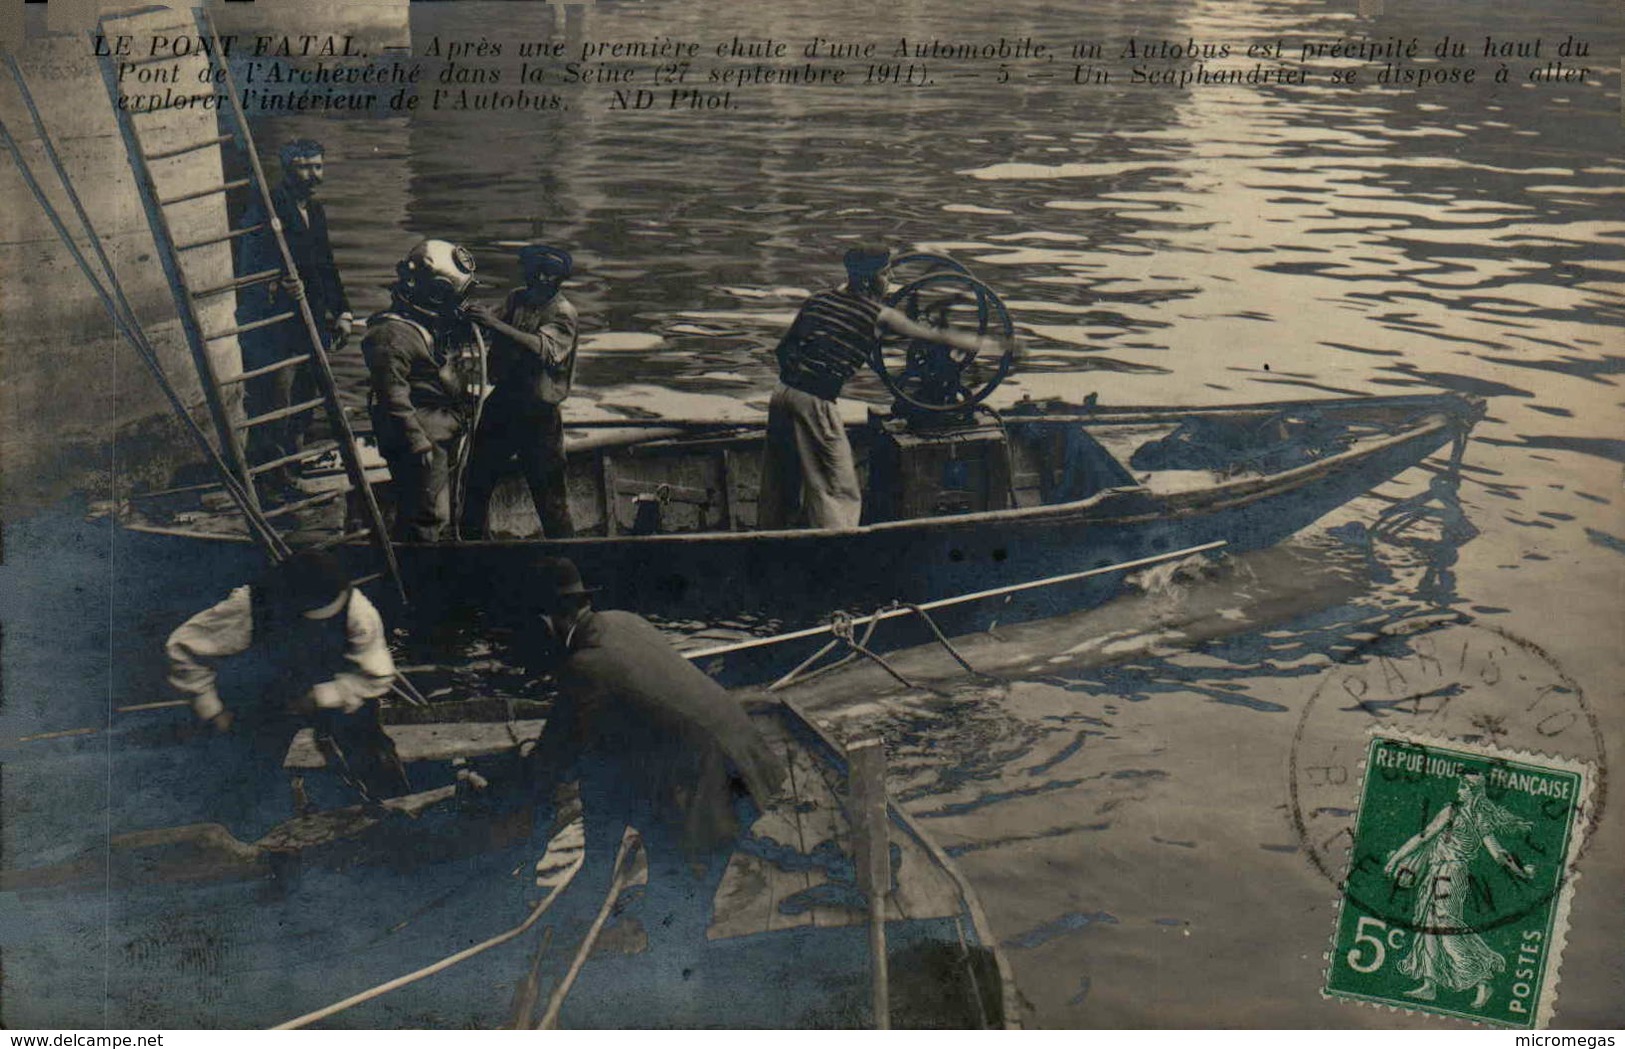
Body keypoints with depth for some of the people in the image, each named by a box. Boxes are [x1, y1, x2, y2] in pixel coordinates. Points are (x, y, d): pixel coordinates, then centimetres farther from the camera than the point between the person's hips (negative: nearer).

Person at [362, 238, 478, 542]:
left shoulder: (432, 324, 14)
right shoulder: (392, 334, -18)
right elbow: (394, 395, -21)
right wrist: (419, 443, -22)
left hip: (442, 433, 10)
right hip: (422, 436, -10)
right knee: (428, 515, -7)